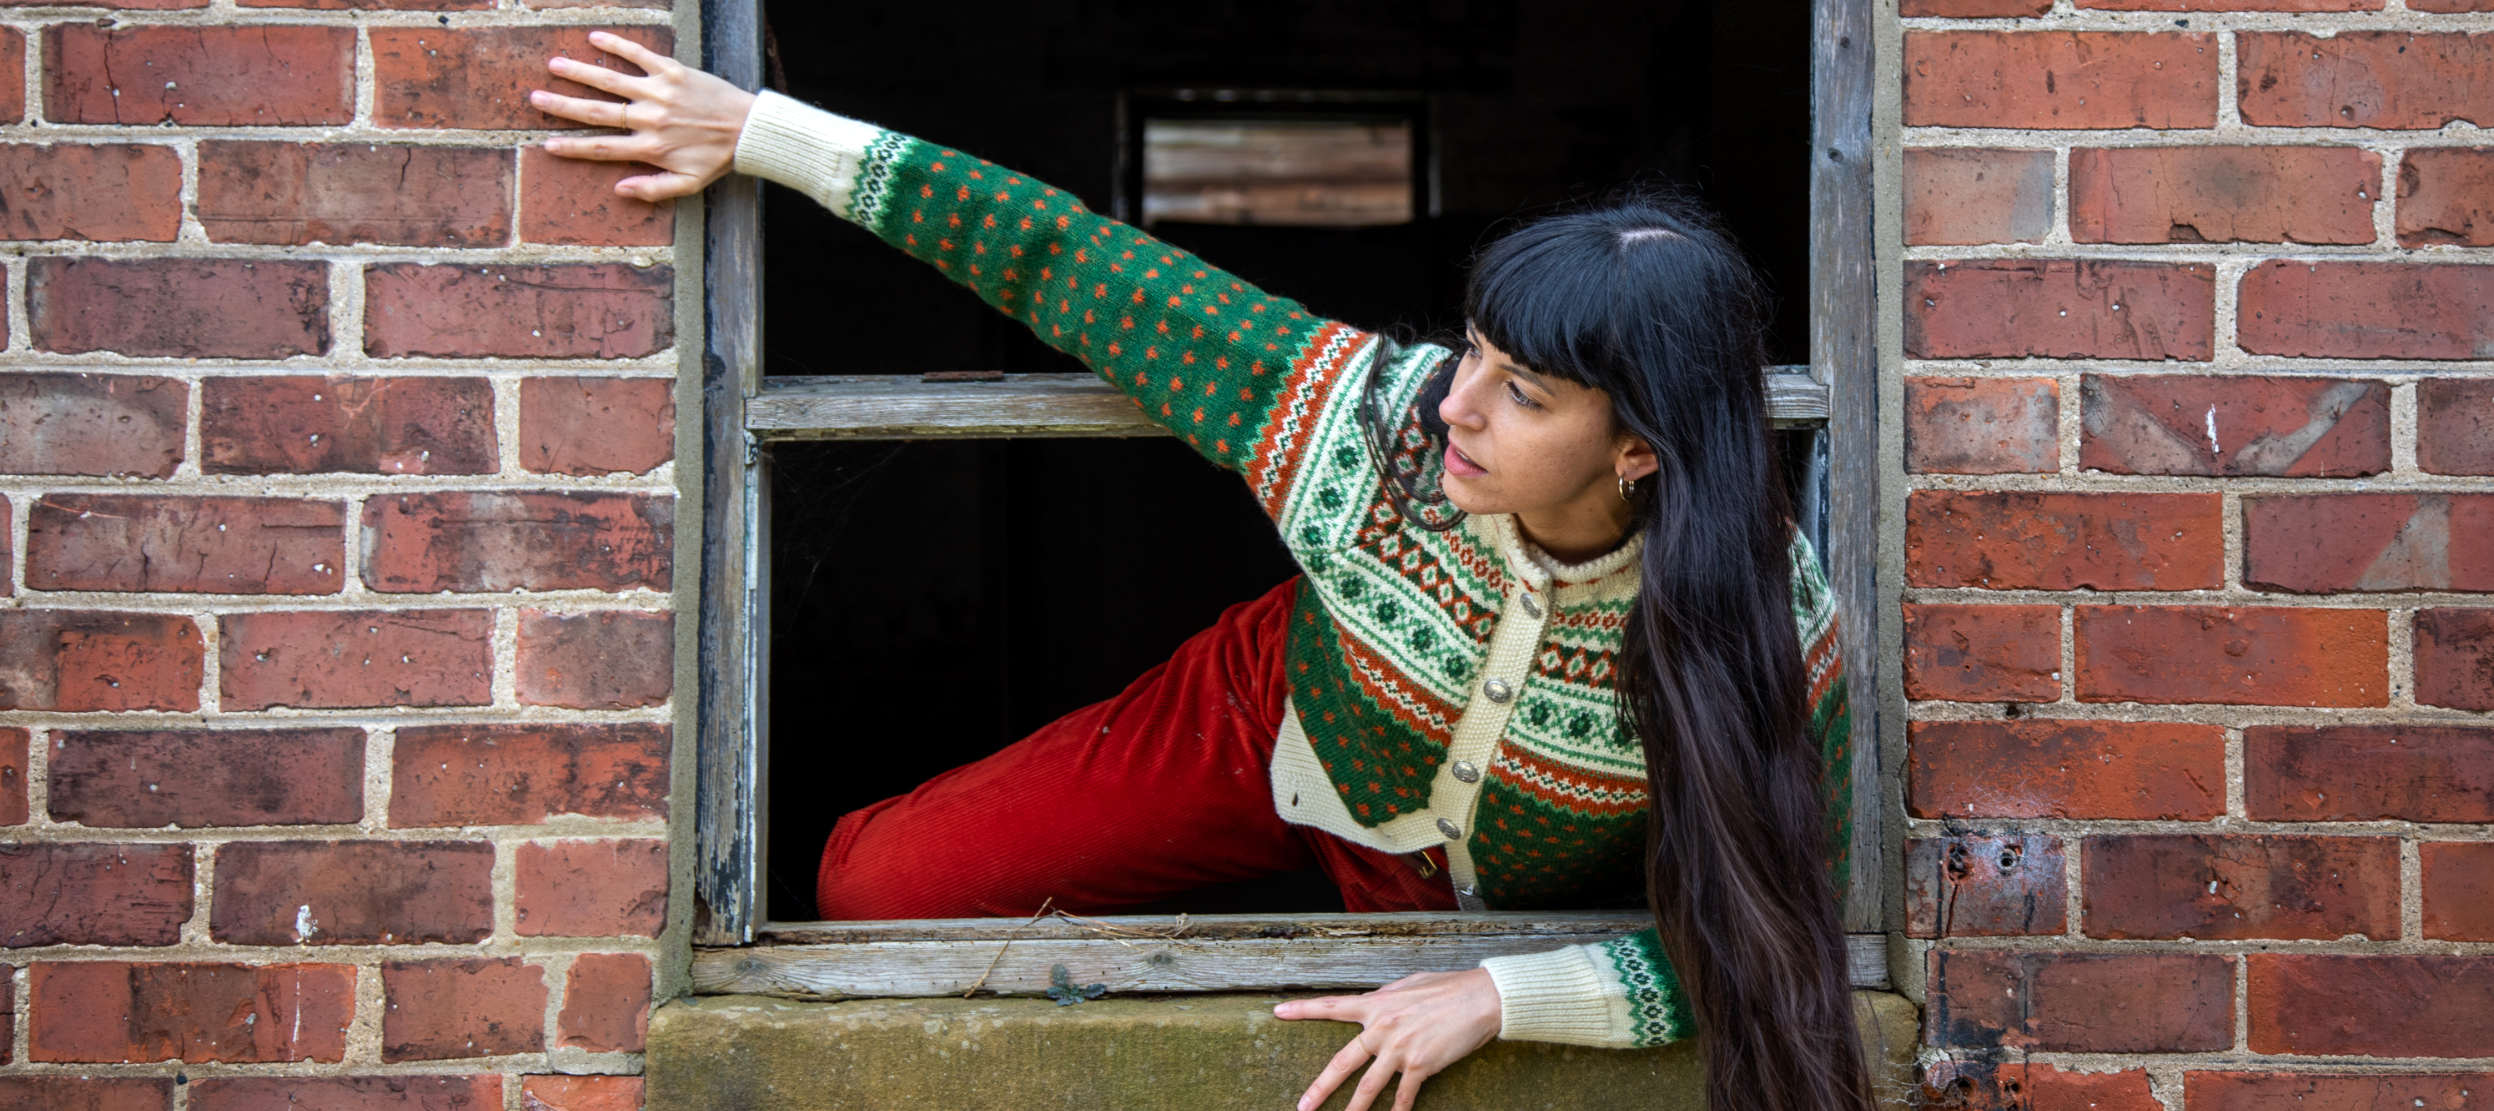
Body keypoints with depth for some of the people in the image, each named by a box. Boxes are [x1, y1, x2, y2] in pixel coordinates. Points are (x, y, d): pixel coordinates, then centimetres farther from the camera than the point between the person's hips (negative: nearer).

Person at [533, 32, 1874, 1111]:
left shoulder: (1765, 629, -36)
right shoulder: (1366, 414, -35)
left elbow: (1768, 946, -26)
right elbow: (1062, 257, -26)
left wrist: (1496, 996, -36)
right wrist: (755, 130, -23)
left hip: (1494, 900, -1)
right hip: (1281, 722, 1)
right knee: (875, 884, -3)